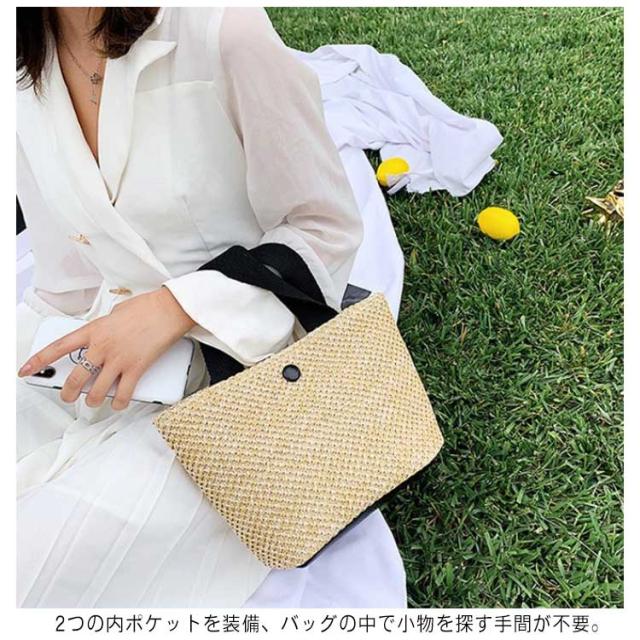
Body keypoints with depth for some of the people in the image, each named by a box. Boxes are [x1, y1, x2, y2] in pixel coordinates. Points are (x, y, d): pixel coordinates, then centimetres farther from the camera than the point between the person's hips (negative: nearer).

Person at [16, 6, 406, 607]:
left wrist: (175, 306, -22)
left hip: (241, 355, -6)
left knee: (39, 561, -18)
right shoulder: (26, 79, 7)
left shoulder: (220, 28, -12)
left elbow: (327, 229, -10)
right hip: (104, 357, 7)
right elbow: (67, 287, 11)